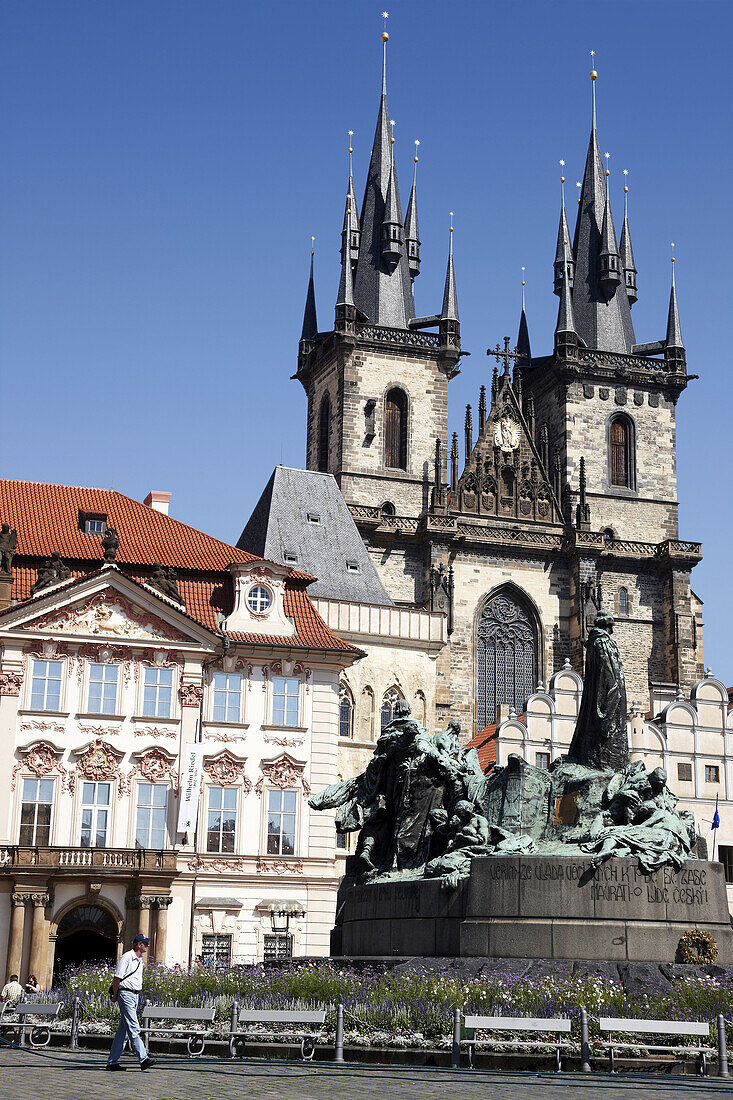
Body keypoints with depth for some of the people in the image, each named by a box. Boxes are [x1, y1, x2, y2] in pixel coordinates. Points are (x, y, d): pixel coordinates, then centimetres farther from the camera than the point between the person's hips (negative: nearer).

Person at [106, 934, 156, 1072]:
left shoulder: (139, 960, 18)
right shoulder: (126, 958, -11)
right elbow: (117, 978, -12)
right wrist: (115, 996, -9)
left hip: (135, 996, 9)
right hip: (126, 994, -9)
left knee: (123, 1031, 9)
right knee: (133, 1028, -12)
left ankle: (112, 1062, 12)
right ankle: (143, 1059, -18)